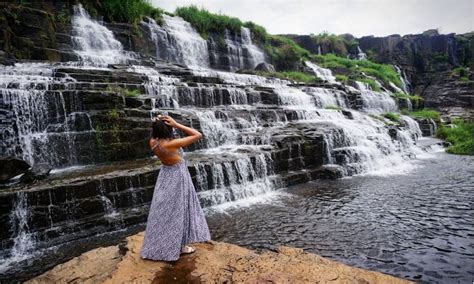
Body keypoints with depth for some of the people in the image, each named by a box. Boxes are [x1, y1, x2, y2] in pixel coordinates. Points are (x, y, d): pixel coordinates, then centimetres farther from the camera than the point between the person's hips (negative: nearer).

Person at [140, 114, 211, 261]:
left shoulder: (153, 143, -10)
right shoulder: (172, 144, -28)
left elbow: (155, 134, 15)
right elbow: (198, 135, -22)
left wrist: (157, 123, -6)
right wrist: (176, 124, -23)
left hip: (165, 176, 7)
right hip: (178, 177, -7)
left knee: (164, 211, 18)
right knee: (177, 211, 7)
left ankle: (158, 246, 32)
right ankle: (178, 246, 21)